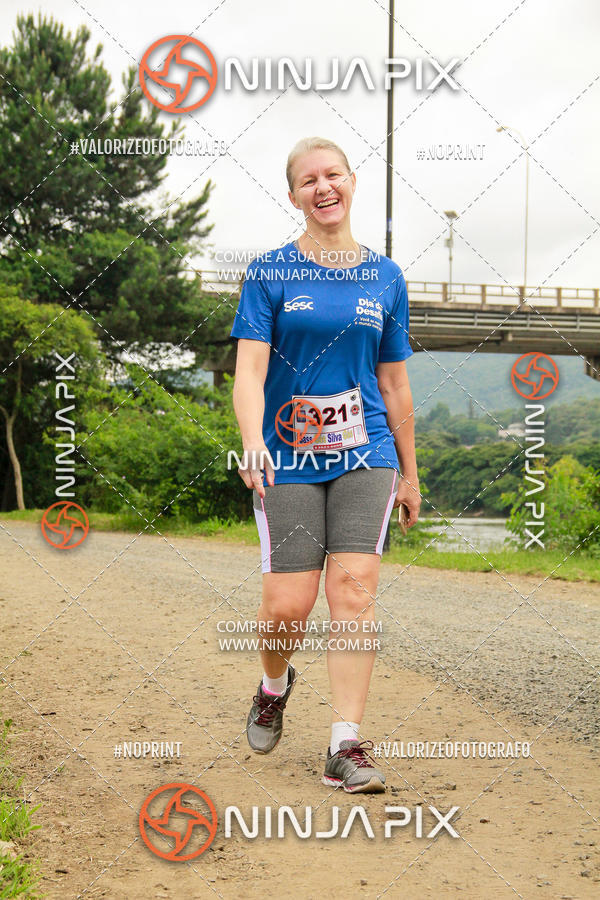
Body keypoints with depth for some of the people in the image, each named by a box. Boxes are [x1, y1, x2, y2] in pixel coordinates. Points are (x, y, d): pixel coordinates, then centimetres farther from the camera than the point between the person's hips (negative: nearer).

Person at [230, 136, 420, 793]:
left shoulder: (385, 278, 10)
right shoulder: (269, 273, 3)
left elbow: (394, 384, 15)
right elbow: (249, 370, -7)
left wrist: (409, 474, 17)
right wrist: (253, 442, -25)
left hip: (365, 455, 2)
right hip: (288, 460, -1)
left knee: (354, 590, -12)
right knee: (288, 606, -5)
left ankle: (346, 746, -6)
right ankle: (274, 686, 29)